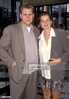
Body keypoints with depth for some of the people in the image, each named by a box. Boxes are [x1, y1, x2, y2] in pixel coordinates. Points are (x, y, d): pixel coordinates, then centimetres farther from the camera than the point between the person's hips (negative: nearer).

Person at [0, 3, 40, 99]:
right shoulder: (11, 29, -8)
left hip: (34, 72, 5)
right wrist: (11, 61, -13)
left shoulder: (36, 30, 9)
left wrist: (38, 65, 10)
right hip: (18, 72, -4)